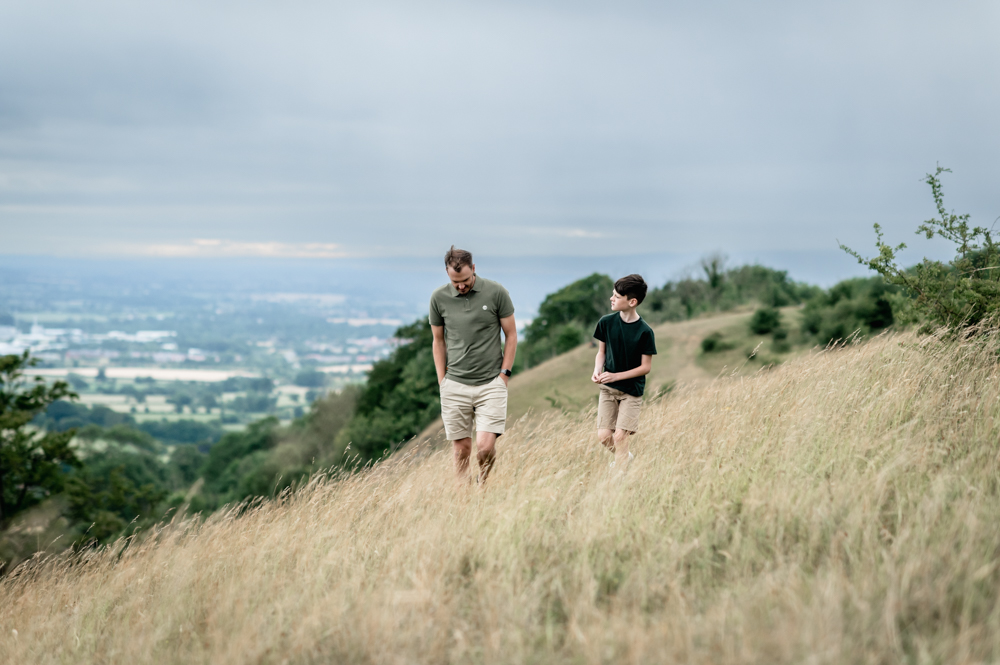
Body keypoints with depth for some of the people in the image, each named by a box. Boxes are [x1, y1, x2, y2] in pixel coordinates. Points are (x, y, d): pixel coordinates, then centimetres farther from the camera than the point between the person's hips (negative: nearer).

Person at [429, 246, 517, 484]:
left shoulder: (496, 293, -4)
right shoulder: (439, 298, 1)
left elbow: (511, 335, 5)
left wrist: (504, 373, -1)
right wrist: (442, 381, 8)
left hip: (491, 384, -2)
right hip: (455, 385, 2)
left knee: (485, 448, -11)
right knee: (462, 450, 3)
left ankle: (483, 484, 18)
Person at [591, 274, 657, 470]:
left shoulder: (645, 332, -16)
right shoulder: (606, 322, -5)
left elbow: (646, 367, -11)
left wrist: (616, 376, -18)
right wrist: (597, 371, -13)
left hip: (632, 390, -3)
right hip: (608, 388, 3)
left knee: (620, 435, -11)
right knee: (604, 435, 0)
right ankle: (624, 456, 30)